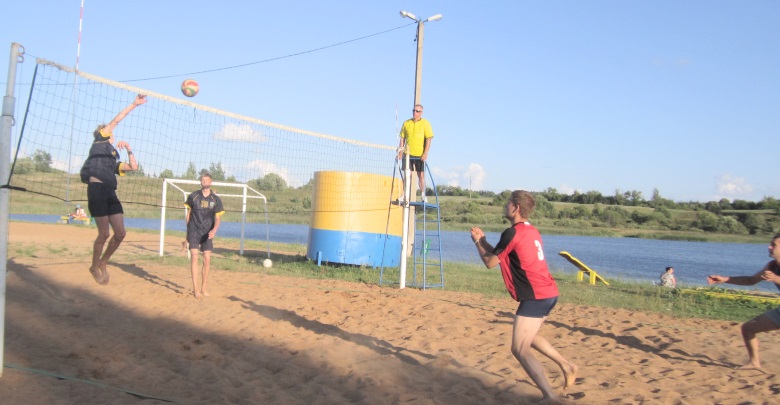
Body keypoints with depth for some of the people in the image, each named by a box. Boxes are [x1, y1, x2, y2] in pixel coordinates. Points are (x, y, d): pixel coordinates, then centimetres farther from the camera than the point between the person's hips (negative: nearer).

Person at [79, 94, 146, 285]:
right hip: (97, 189, -7)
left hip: (110, 193, 7)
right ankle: (94, 267, 14)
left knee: (120, 233, 1)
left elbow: (133, 167, 26)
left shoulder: (114, 160, 28)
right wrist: (134, 104, 8)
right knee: (104, 234, -5)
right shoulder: (99, 141, 12)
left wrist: (129, 149, 21)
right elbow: (116, 120, 7)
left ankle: (103, 263, 21)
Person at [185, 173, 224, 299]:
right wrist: (187, 231, 12)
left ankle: (203, 288, 14)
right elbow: (188, 214, 11)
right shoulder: (193, 196, 0)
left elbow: (218, 218, -2)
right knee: (194, 257, -12)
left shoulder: (216, 199, 0)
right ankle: (195, 289, -11)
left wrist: (214, 229, -21)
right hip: (194, 231, -1)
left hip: (207, 233, 1)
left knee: (207, 259, 0)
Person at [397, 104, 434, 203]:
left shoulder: (425, 123, -2)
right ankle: (405, 195, 7)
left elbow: (429, 139, -7)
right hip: (408, 153, 3)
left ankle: (423, 196, 10)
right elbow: (402, 138, 11)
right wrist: (400, 151, 3)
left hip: (420, 154, -3)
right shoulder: (406, 123, 8)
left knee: (421, 175, 3)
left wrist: (425, 153, -15)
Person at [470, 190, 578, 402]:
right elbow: (502, 255, 25)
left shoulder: (513, 233, -13)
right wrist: (483, 240, 22)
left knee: (520, 350, -7)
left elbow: (490, 262, -4)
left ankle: (550, 396, -14)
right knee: (528, 337, 29)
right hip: (548, 293, 10)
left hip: (536, 297, -10)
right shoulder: (532, 231, 15)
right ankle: (567, 366, 32)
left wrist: (477, 242, 12)